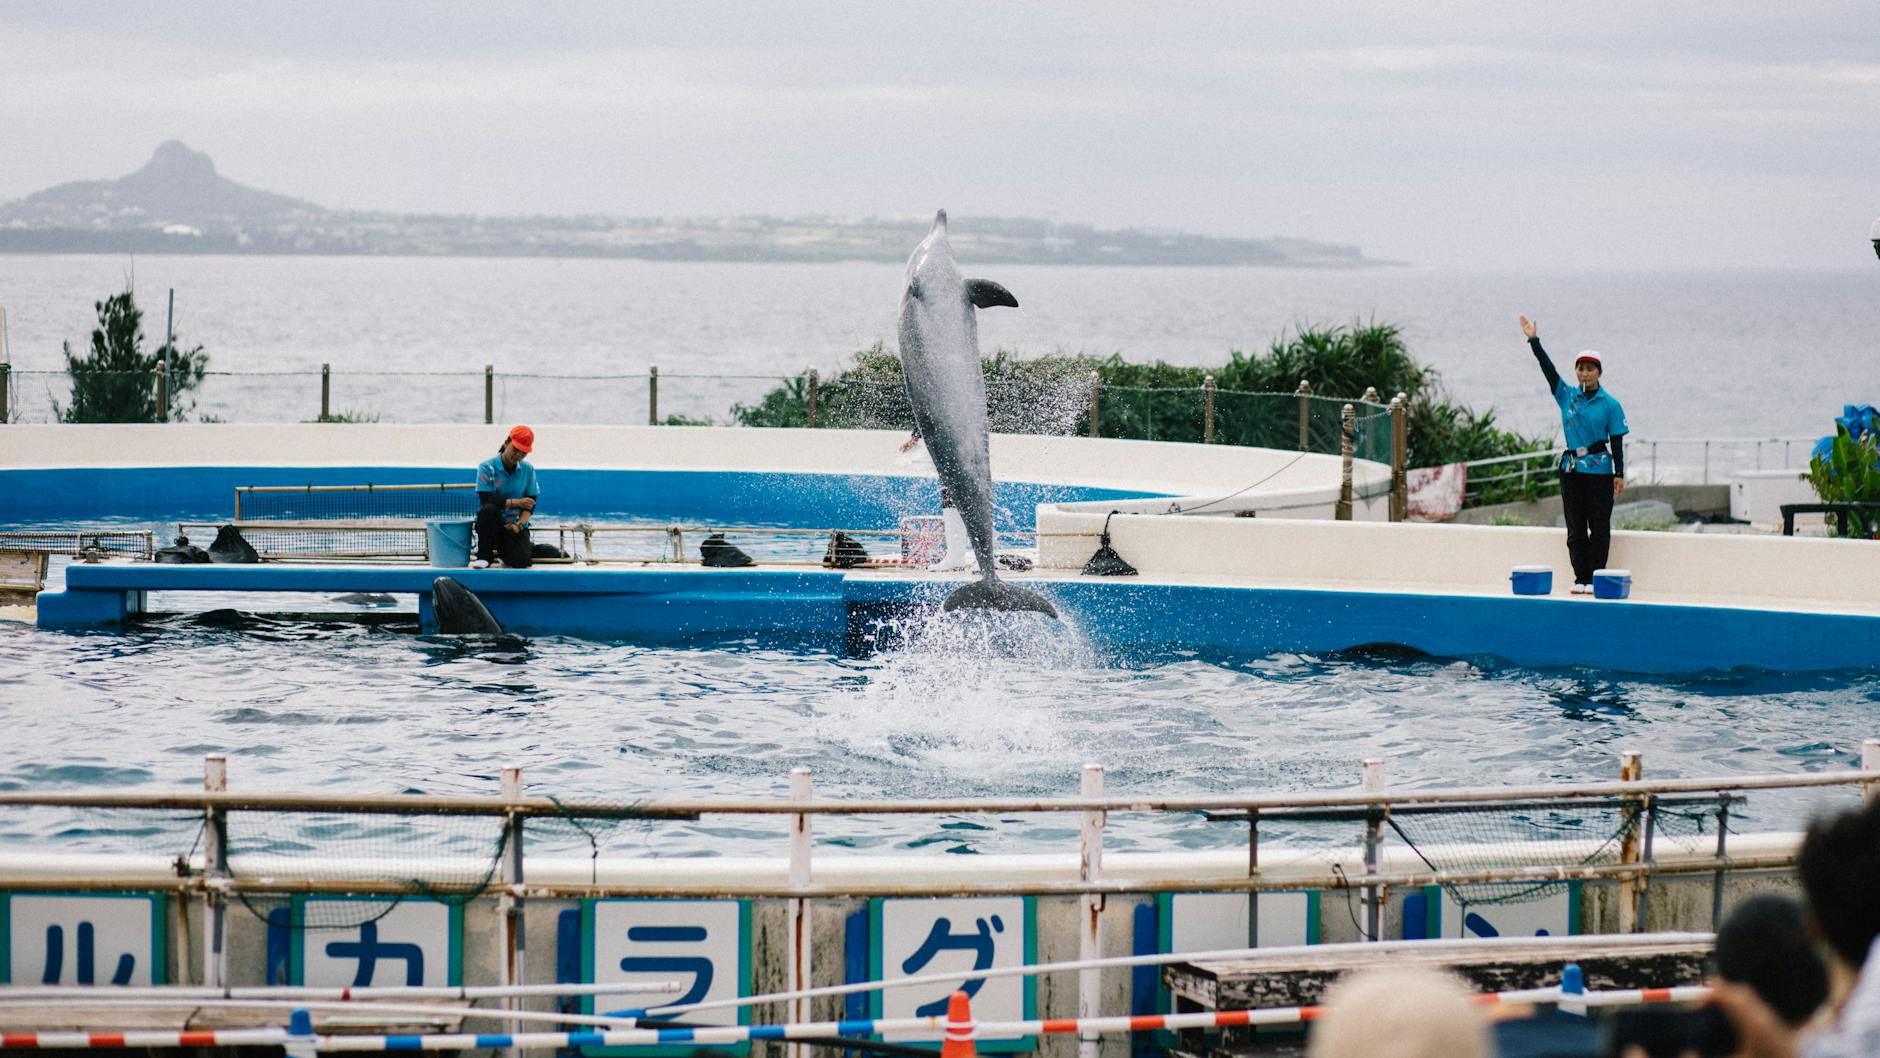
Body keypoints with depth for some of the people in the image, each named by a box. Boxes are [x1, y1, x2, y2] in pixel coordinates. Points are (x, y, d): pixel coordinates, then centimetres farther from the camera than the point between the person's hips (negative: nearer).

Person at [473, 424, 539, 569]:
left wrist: (519, 524, -16)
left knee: (520, 561, -23)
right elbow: (486, 500, -18)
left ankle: (503, 552, 16)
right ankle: (484, 555, -19)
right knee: (489, 509, -37)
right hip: (492, 524, -2)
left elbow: (530, 505, 2)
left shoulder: (528, 470, 3)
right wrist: (516, 503, -14)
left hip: (515, 525, 2)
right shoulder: (487, 467, -9)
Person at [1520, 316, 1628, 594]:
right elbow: (1549, 370, -1)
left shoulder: (1610, 405, -2)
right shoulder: (1567, 397, 6)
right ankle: (1580, 579, 9)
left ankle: (1595, 579, 2)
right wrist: (1534, 341, -9)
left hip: (1599, 469, -4)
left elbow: (1617, 442, -3)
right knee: (1575, 528, 5)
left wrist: (1619, 474, -8)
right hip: (1571, 468, 4)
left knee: (1599, 527, -1)